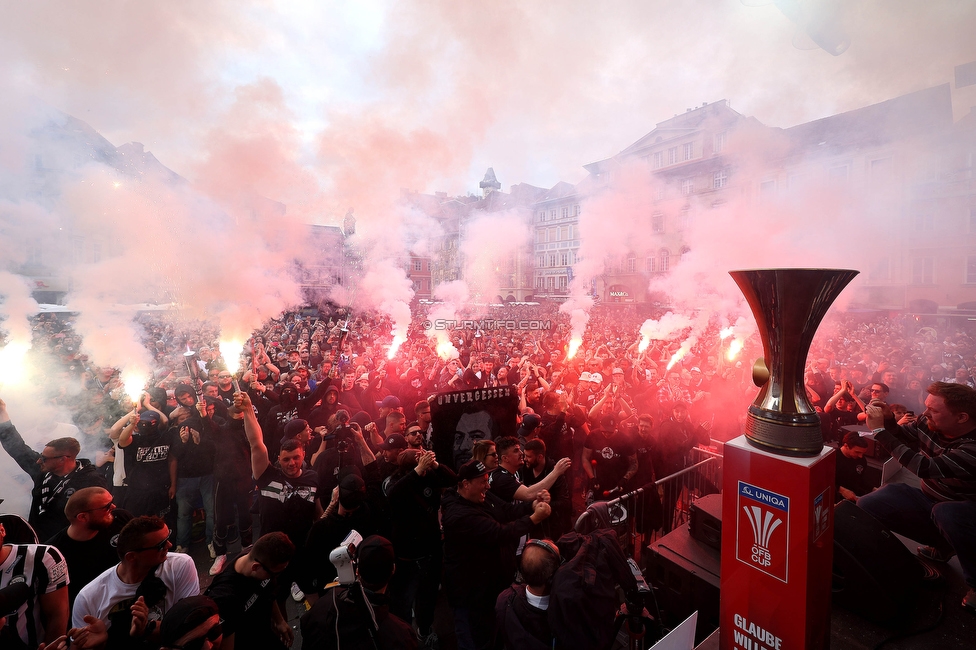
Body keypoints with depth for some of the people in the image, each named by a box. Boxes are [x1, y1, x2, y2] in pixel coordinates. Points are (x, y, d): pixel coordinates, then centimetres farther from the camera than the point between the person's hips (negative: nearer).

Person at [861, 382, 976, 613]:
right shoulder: (928, 423, -12)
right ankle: (941, 543, 7)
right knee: (866, 506, -15)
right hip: (929, 499, 6)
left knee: (946, 512, -40)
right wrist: (887, 421, -18)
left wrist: (880, 430, -33)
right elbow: (902, 437, 5)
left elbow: (925, 468, -36)